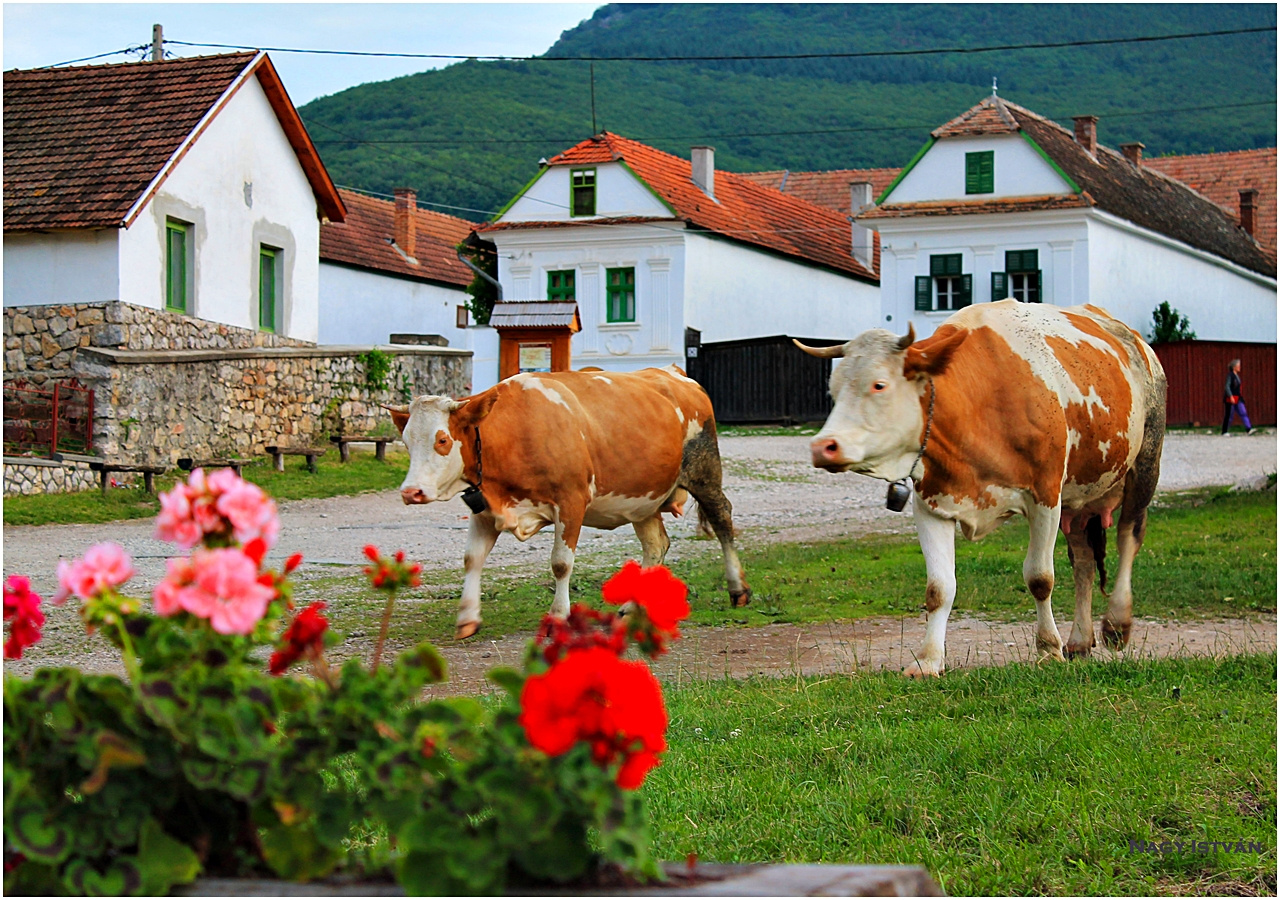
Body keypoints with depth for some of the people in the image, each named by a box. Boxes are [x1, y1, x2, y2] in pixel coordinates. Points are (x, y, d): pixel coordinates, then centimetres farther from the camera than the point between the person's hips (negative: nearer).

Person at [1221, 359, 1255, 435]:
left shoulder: (1237, 375, 14)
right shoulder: (1230, 375, -12)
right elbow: (1227, 387, -20)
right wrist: (1231, 397, -28)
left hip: (1237, 399, 8)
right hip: (1230, 398, -8)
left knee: (1243, 413, -5)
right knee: (1229, 415, -2)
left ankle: (1248, 429, -13)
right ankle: (1224, 432, 8)